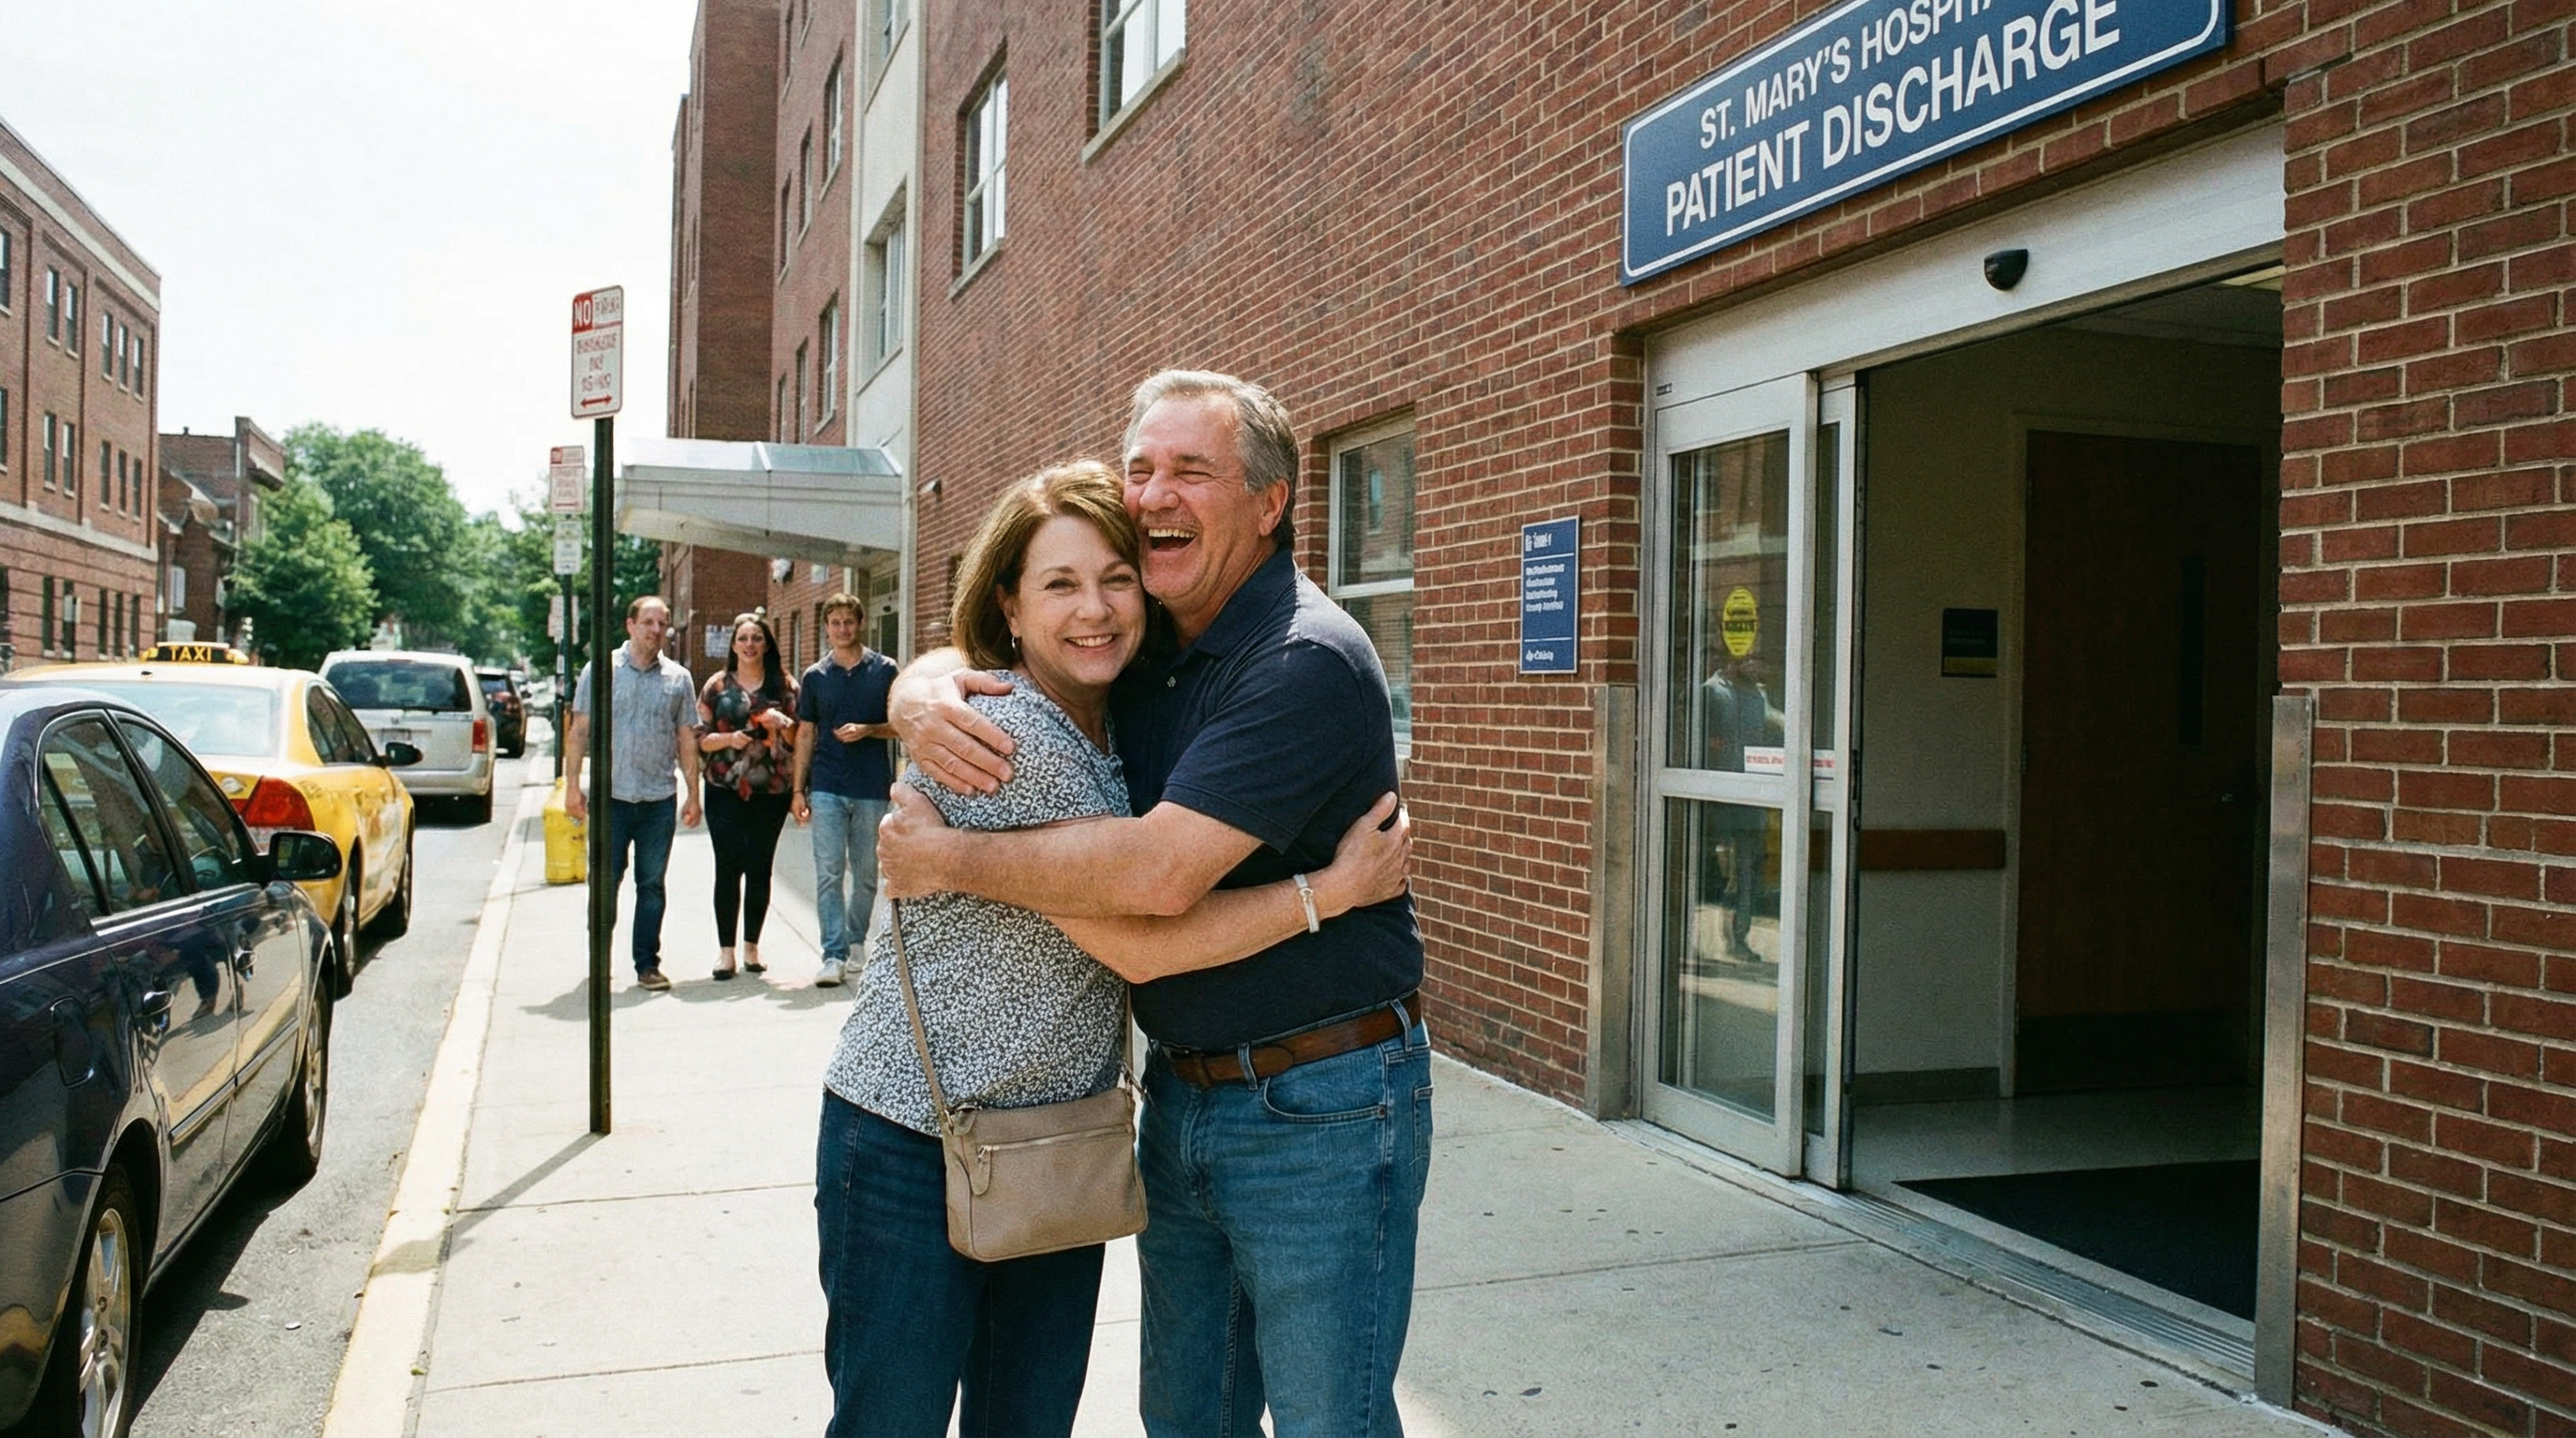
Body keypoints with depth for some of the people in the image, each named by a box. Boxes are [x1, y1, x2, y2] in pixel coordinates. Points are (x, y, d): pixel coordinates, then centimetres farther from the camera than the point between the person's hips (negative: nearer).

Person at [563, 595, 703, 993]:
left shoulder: (678, 678, 8)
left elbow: (687, 740, 9)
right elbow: (579, 731, 4)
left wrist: (693, 794, 5)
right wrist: (573, 784, -3)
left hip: (659, 799, 1)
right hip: (610, 795, -1)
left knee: (652, 885, 6)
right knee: (605, 882, 3)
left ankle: (648, 963, 14)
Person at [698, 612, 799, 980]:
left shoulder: (784, 686, 8)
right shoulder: (717, 686, 8)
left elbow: (800, 739, 7)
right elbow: (699, 738, 5)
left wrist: (784, 724, -13)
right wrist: (727, 738, -13)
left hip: (771, 791, 1)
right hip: (725, 790, -1)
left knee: (760, 868, 4)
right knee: (729, 867, -5)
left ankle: (752, 947, 14)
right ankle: (726, 949, 2)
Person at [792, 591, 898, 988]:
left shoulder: (884, 670, 4)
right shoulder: (815, 677, 8)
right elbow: (806, 735, 11)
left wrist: (868, 730, -13)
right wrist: (799, 789, 6)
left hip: (872, 787, 0)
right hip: (827, 788, 0)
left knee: (866, 873, 9)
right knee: (829, 872, -6)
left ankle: (855, 940, 27)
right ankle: (834, 955, -6)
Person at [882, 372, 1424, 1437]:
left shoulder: (1309, 661, -21)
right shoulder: (1139, 648, 6)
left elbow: (1156, 873, -29)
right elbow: (964, 658, 13)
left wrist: (945, 858, -18)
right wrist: (918, 690, -12)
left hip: (1320, 1108, -8)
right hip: (1180, 1094, 8)